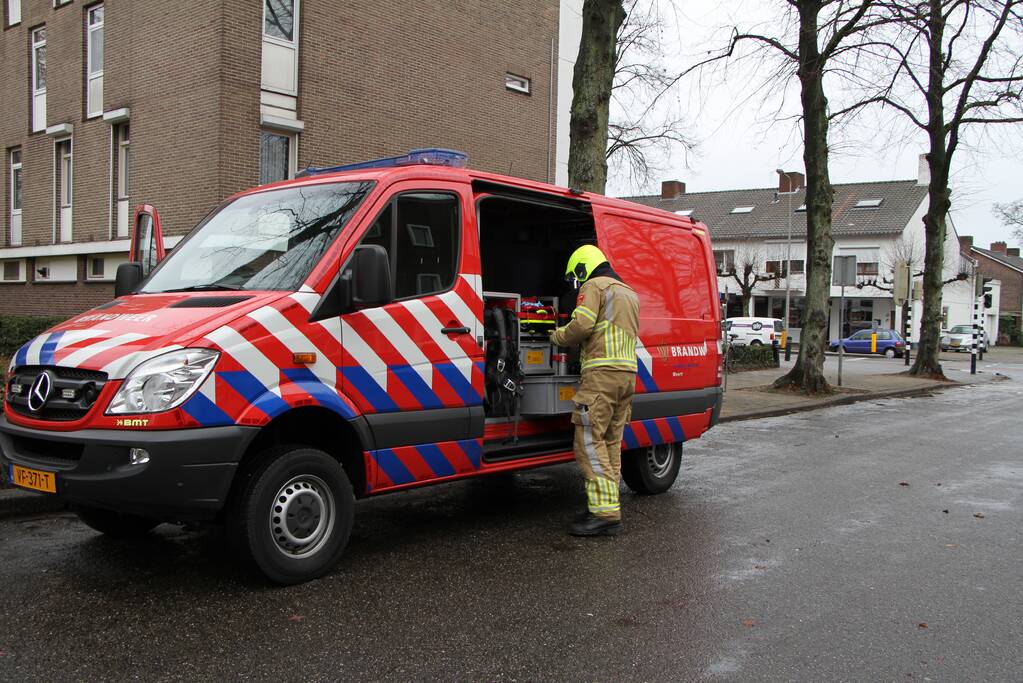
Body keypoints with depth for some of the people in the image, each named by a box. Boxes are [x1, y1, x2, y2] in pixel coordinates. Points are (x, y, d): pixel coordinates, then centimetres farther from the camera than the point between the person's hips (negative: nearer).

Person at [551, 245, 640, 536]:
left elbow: (582, 325, -14)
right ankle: (608, 507, 15)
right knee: (610, 443, 12)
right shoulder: (629, 293, 27)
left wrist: (557, 336, 5)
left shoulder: (594, 286, -1)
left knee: (589, 441, -10)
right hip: (628, 373, 9)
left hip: (602, 372, -9)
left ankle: (605, 514, -14)